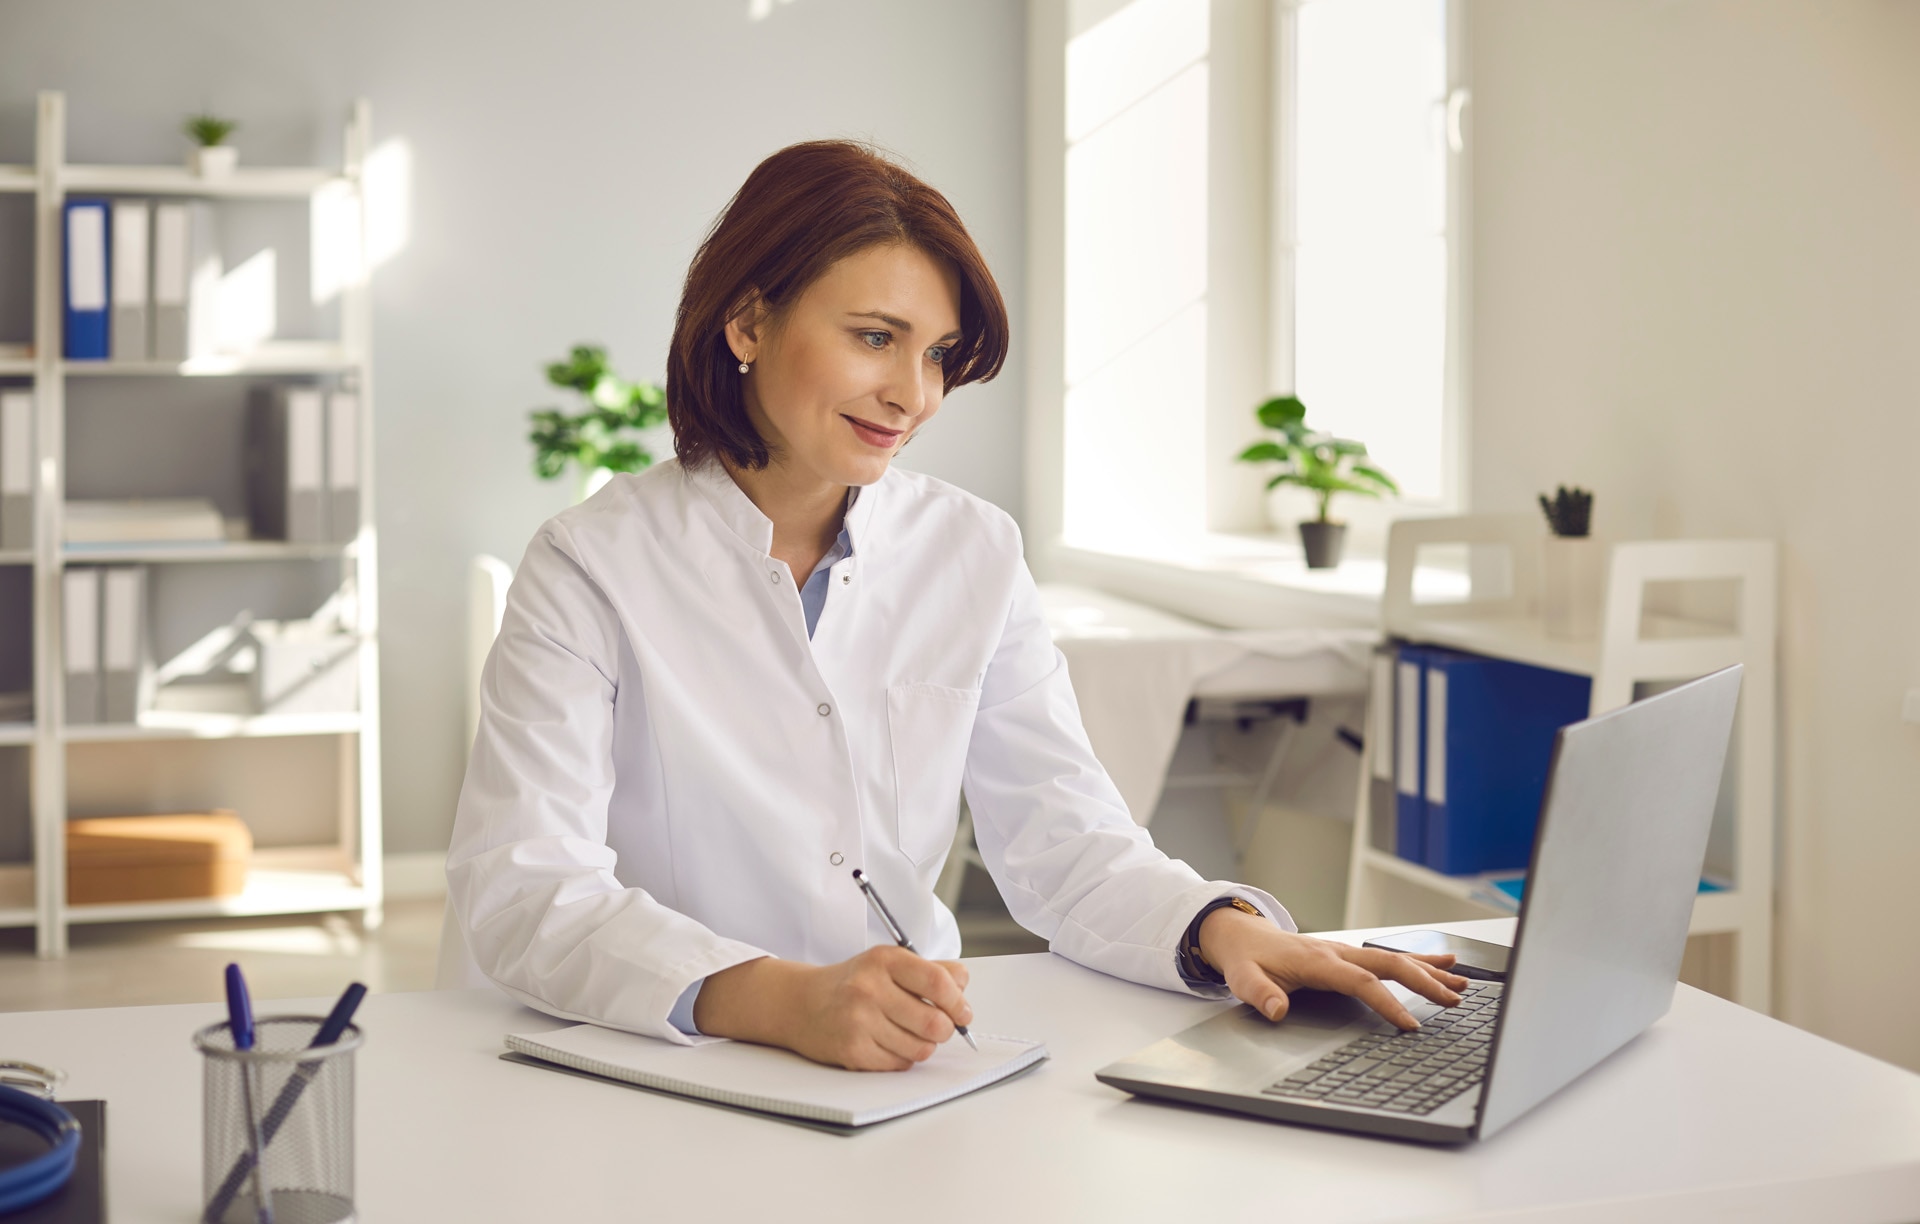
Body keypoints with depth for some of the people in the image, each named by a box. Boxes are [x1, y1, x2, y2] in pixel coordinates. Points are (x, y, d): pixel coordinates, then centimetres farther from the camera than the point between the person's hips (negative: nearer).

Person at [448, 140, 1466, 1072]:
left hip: (918, 1068, 2)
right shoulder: (593, 566, -6)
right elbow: (518, 892, -17)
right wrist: (780, 999, -32)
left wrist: (1221, 927, -19)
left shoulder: (972, 555, 7)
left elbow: (1062, 842, 2)